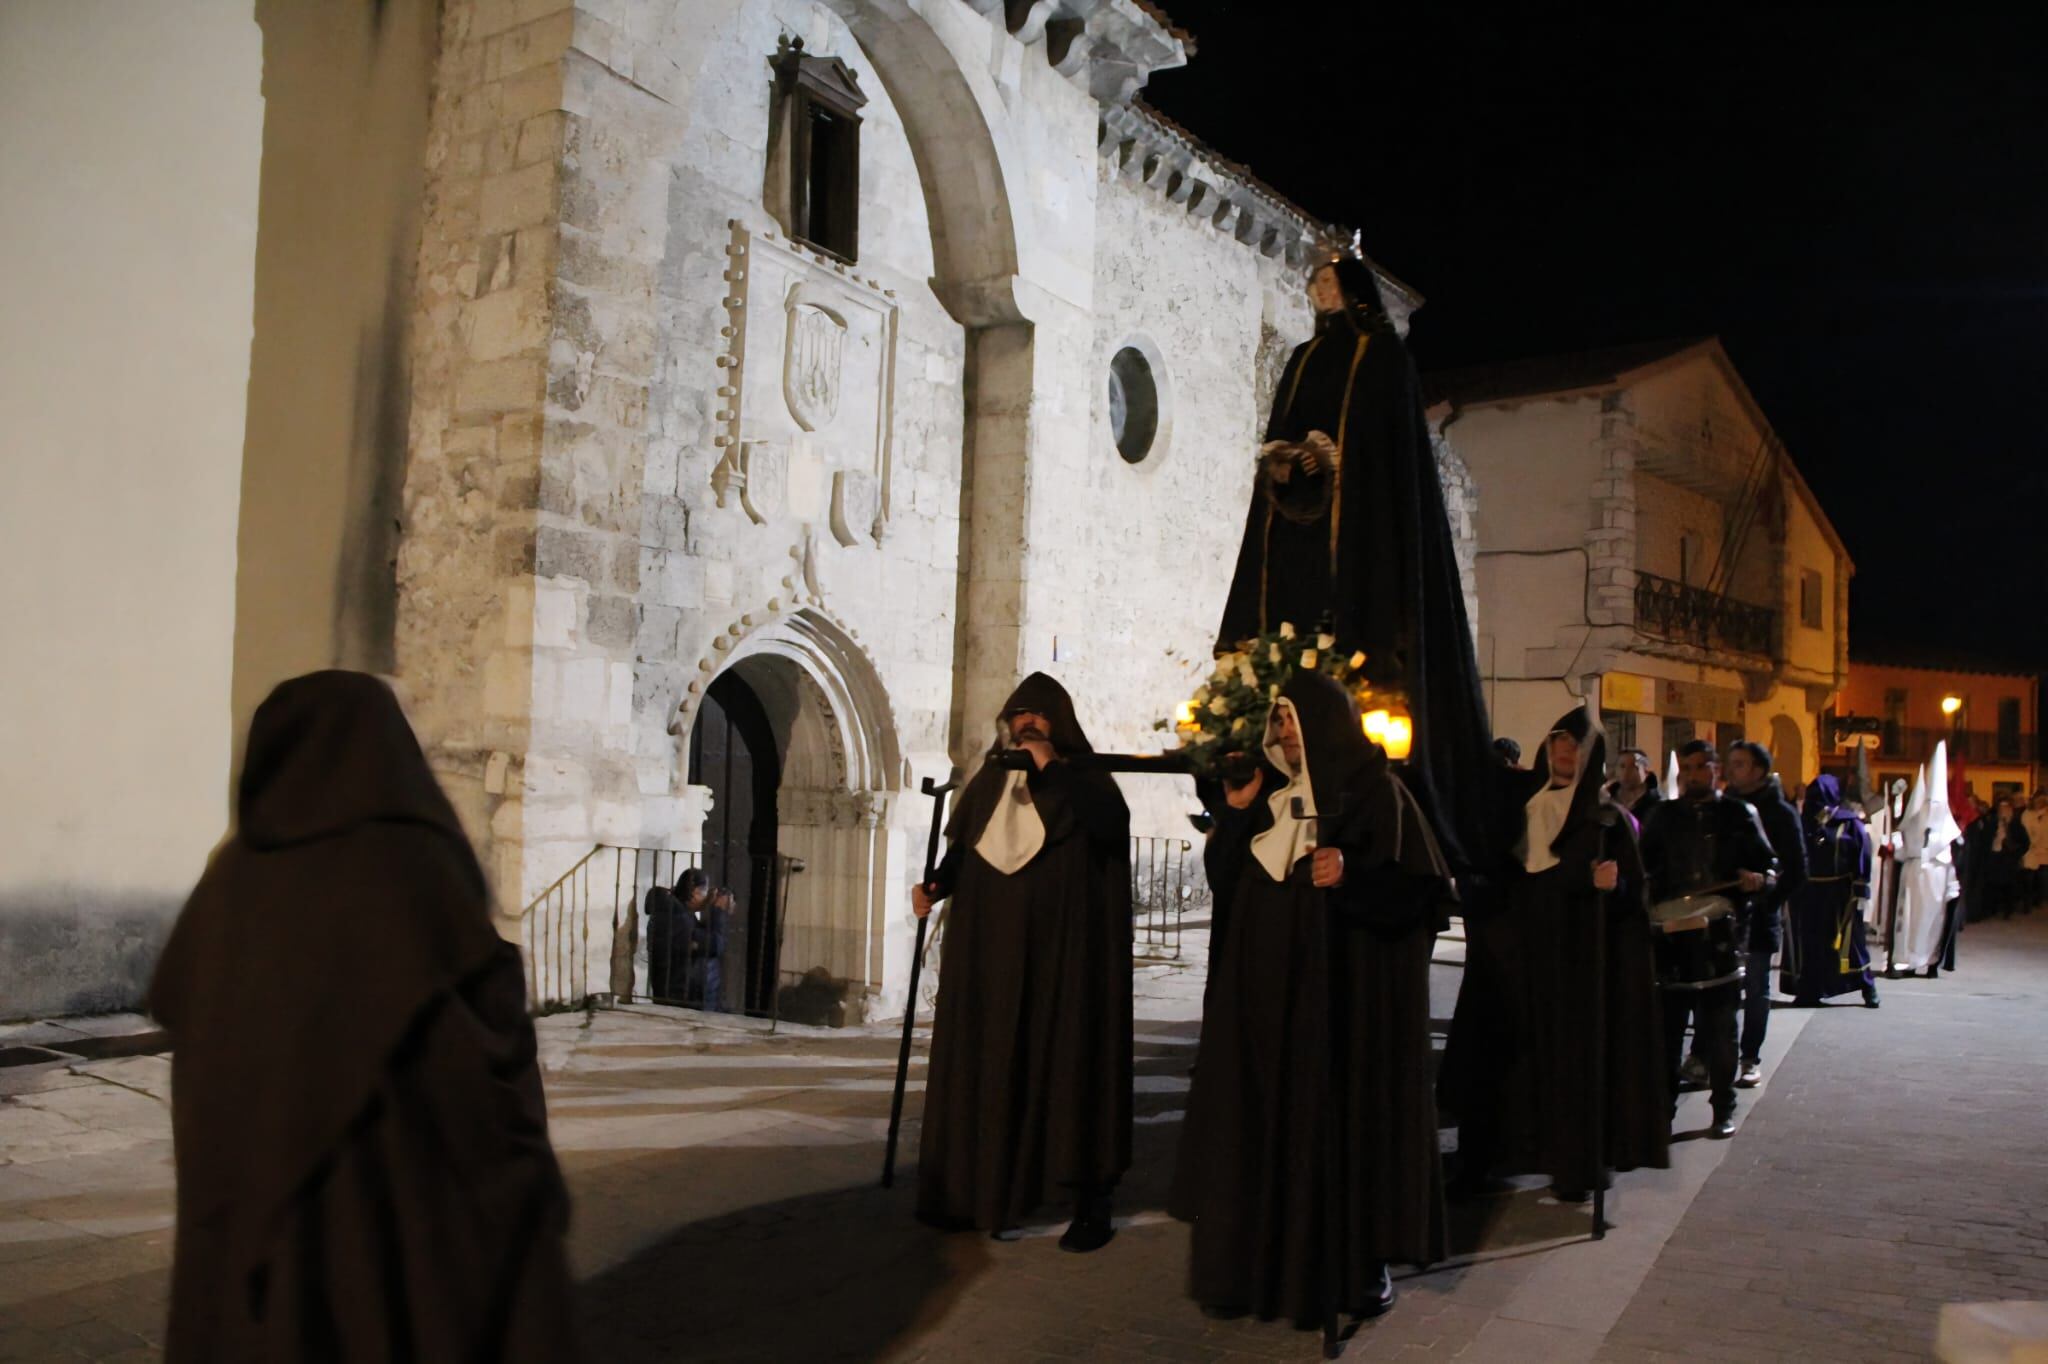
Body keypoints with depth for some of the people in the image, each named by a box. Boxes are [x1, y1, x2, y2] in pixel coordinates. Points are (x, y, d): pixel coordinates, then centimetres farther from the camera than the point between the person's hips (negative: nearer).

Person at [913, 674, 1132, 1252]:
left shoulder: (1086, 779, 3)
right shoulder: (989, 781, 14)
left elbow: (1111, 821, -18)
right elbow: (961, 850, 12)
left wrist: (1048, 769, -15)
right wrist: (936, 886, -8)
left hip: (1063, 954, -4)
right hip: (992, 952, 4)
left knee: (1069, 1062, -4)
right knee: (992, 1062, 3)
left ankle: (1092, 1201, 3)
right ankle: (992, 1191, 13)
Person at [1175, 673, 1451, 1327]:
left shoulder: (1376, 790, -5)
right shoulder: (1268, 789, 10)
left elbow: (1422, 889, -9)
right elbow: (1225, 879, 9)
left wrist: (1352, 877, -24)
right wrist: (1235, 812, -5)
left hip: (1348, 981, -5)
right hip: (1267, 980, 5)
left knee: (1347, 1114, 1)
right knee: (1262, 1112, 6)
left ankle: (1364, 1259, 16)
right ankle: (1266, 1253, 18)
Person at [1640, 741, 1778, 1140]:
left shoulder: (1739, 815, 7)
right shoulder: (1663, 816, 11)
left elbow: (1770, 866, 7)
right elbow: (1644, 866, 13)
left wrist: (1759, 879, -15)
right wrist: (1649, 905, -6)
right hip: (1671, 929, 2)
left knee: (1718, 1025, 4)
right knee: (1667, 1021, 4)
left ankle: (1723, 1109, 15)